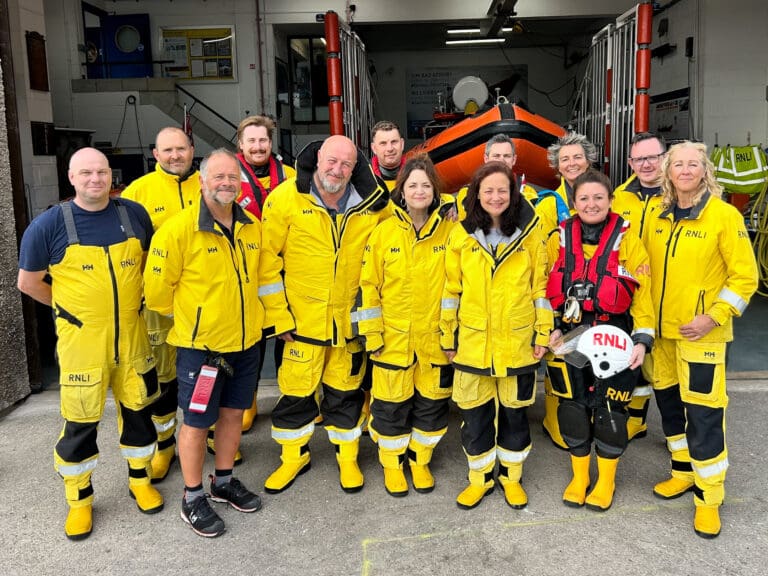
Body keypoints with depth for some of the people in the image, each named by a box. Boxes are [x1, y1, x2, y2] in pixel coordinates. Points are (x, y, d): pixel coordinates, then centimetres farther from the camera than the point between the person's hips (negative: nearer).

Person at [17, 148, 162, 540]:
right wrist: (71, 308, 6)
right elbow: (28, 282, 2)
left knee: (138, 410, 14)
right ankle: (80, 499, 26)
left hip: (132, 338, 3)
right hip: (81, 342, -2)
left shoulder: (135, 214, 0)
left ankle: (139, 480, 35)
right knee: (80, 422, 6)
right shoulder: (49, 224, -8)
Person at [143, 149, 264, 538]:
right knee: (197, 422, 7)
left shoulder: (253, 228, 2)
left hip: (246, 342, 5)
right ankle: (193, 498, 25)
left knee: (233, 413, 17)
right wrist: (189, 318, 3)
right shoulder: (178, 229, -16)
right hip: (200, 345, -5)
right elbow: (158, 289, -10)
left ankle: (224, 482, 37)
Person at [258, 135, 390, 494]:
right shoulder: (286, 198, -11)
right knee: (296, 389, 10)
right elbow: (267, 259, -8)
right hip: (303, 317, -1)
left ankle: (347, 456, 35)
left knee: (346, 391, 15)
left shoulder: (373, 204, -6)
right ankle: (294, 456, 34)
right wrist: (278, 316, -9)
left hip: (351, 319, 2)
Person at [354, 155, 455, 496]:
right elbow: (368, 284, -2)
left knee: (432, 402, 12)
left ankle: (420, 460, 34)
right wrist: (371, 331, -5)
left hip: (436, 337, 1)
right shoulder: (384, 231, -3)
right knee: (392, 403, 9)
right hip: (393, 338, -1)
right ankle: (392, 462, 31)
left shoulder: (449, 230, -1)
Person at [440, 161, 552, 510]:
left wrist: (543, 334, -1)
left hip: (517, 341, 0)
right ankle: (480, 478, 30)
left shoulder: (529, 233, -1)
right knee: (475, 414, 10)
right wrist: (448, 337, 4)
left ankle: (511, 477, 33)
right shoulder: (461, 235, 0)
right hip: (472, 341, 1)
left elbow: (541, 286, 1)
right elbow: (451, 289, 3)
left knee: (515, 412, 12)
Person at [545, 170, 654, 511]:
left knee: (609, 409, 4)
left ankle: (606, 481, 26)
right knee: (572, 407, 9)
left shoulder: (626, 238, -5)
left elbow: (643, 292, -5)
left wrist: (642, 339, -12)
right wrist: (551, 328, 2)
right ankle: (579, 477, 29)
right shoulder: (560, 239, 3)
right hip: (569, 339, 3)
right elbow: (549, 289, 11)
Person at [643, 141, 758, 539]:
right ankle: (683, 473, 35)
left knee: (703, 412, -4)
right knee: (668, 402, 15)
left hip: (701, 333, -5)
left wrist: (713, 317, -14)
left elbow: (745, 275, -8)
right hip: (661, 329, 5)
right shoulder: (657, 215, 5)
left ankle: (709, 496, 12)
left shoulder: (724, 215, -8)